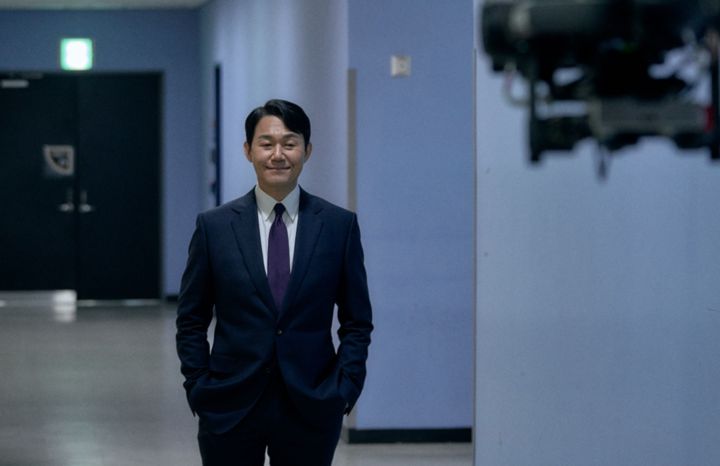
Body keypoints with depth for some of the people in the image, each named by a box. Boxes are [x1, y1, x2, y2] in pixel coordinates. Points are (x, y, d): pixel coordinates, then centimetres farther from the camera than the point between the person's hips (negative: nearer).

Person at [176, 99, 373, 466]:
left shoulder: (339, 225, 2)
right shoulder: (214, 226, 2)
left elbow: (356, 321, 6)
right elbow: (191, 321, 7)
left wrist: (345, 390, -3)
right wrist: (199, 389, -2)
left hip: (311, 409, 0)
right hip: (231, 408, 0)